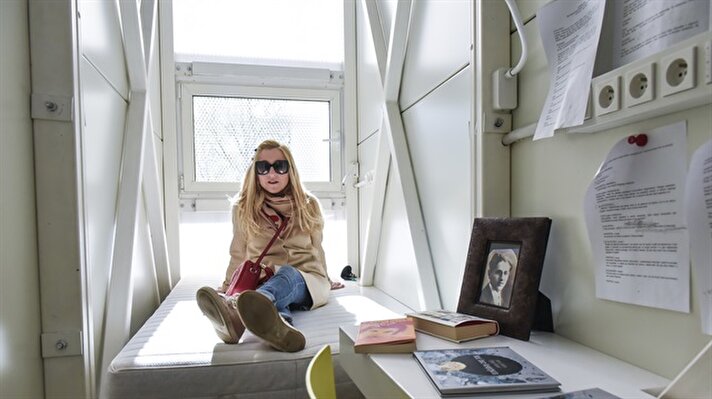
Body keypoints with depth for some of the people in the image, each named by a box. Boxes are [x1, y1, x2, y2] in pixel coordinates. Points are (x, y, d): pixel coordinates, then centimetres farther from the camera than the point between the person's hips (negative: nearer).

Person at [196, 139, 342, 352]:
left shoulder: (308, 205, 11)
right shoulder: (243, 208, 9)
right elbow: (238, 255, 20)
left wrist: (325, 281, 30)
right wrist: (227, 287, 17)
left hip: (306, 282, 0)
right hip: (261, 281, 1)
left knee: (286, 274, -38)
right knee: (274, 298, -38)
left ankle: (236, 310, -68)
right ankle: (279, 325, -73)